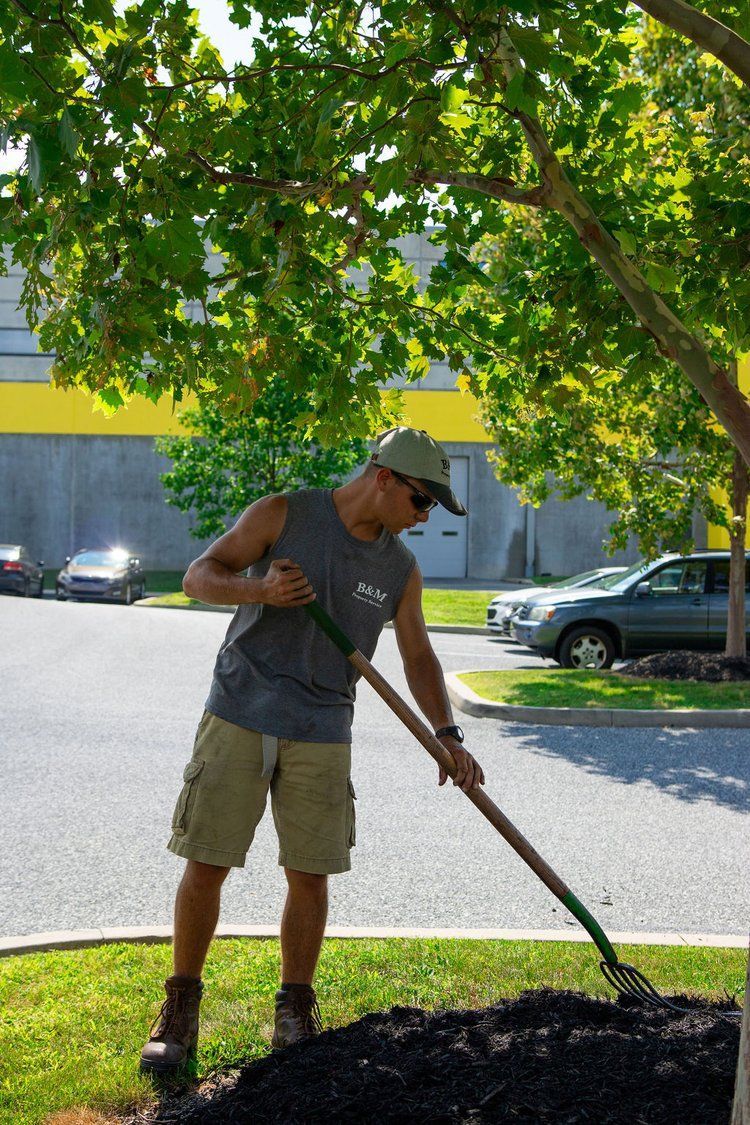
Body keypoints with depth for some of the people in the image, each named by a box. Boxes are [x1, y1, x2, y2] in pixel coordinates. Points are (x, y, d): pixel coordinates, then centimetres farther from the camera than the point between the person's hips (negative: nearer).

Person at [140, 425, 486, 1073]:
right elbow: (200, 576, -4)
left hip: (322, 736, 3)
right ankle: (181, 1009, 15)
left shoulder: (400, 569, 7)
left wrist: (447, 735, -2)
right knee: (206, 865, -1)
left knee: (310, 875, 3)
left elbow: (418, 658, 11)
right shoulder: (283, 515, -4)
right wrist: (260, 590, -23)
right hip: (239, 720, -3)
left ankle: (296, 1012, 21)